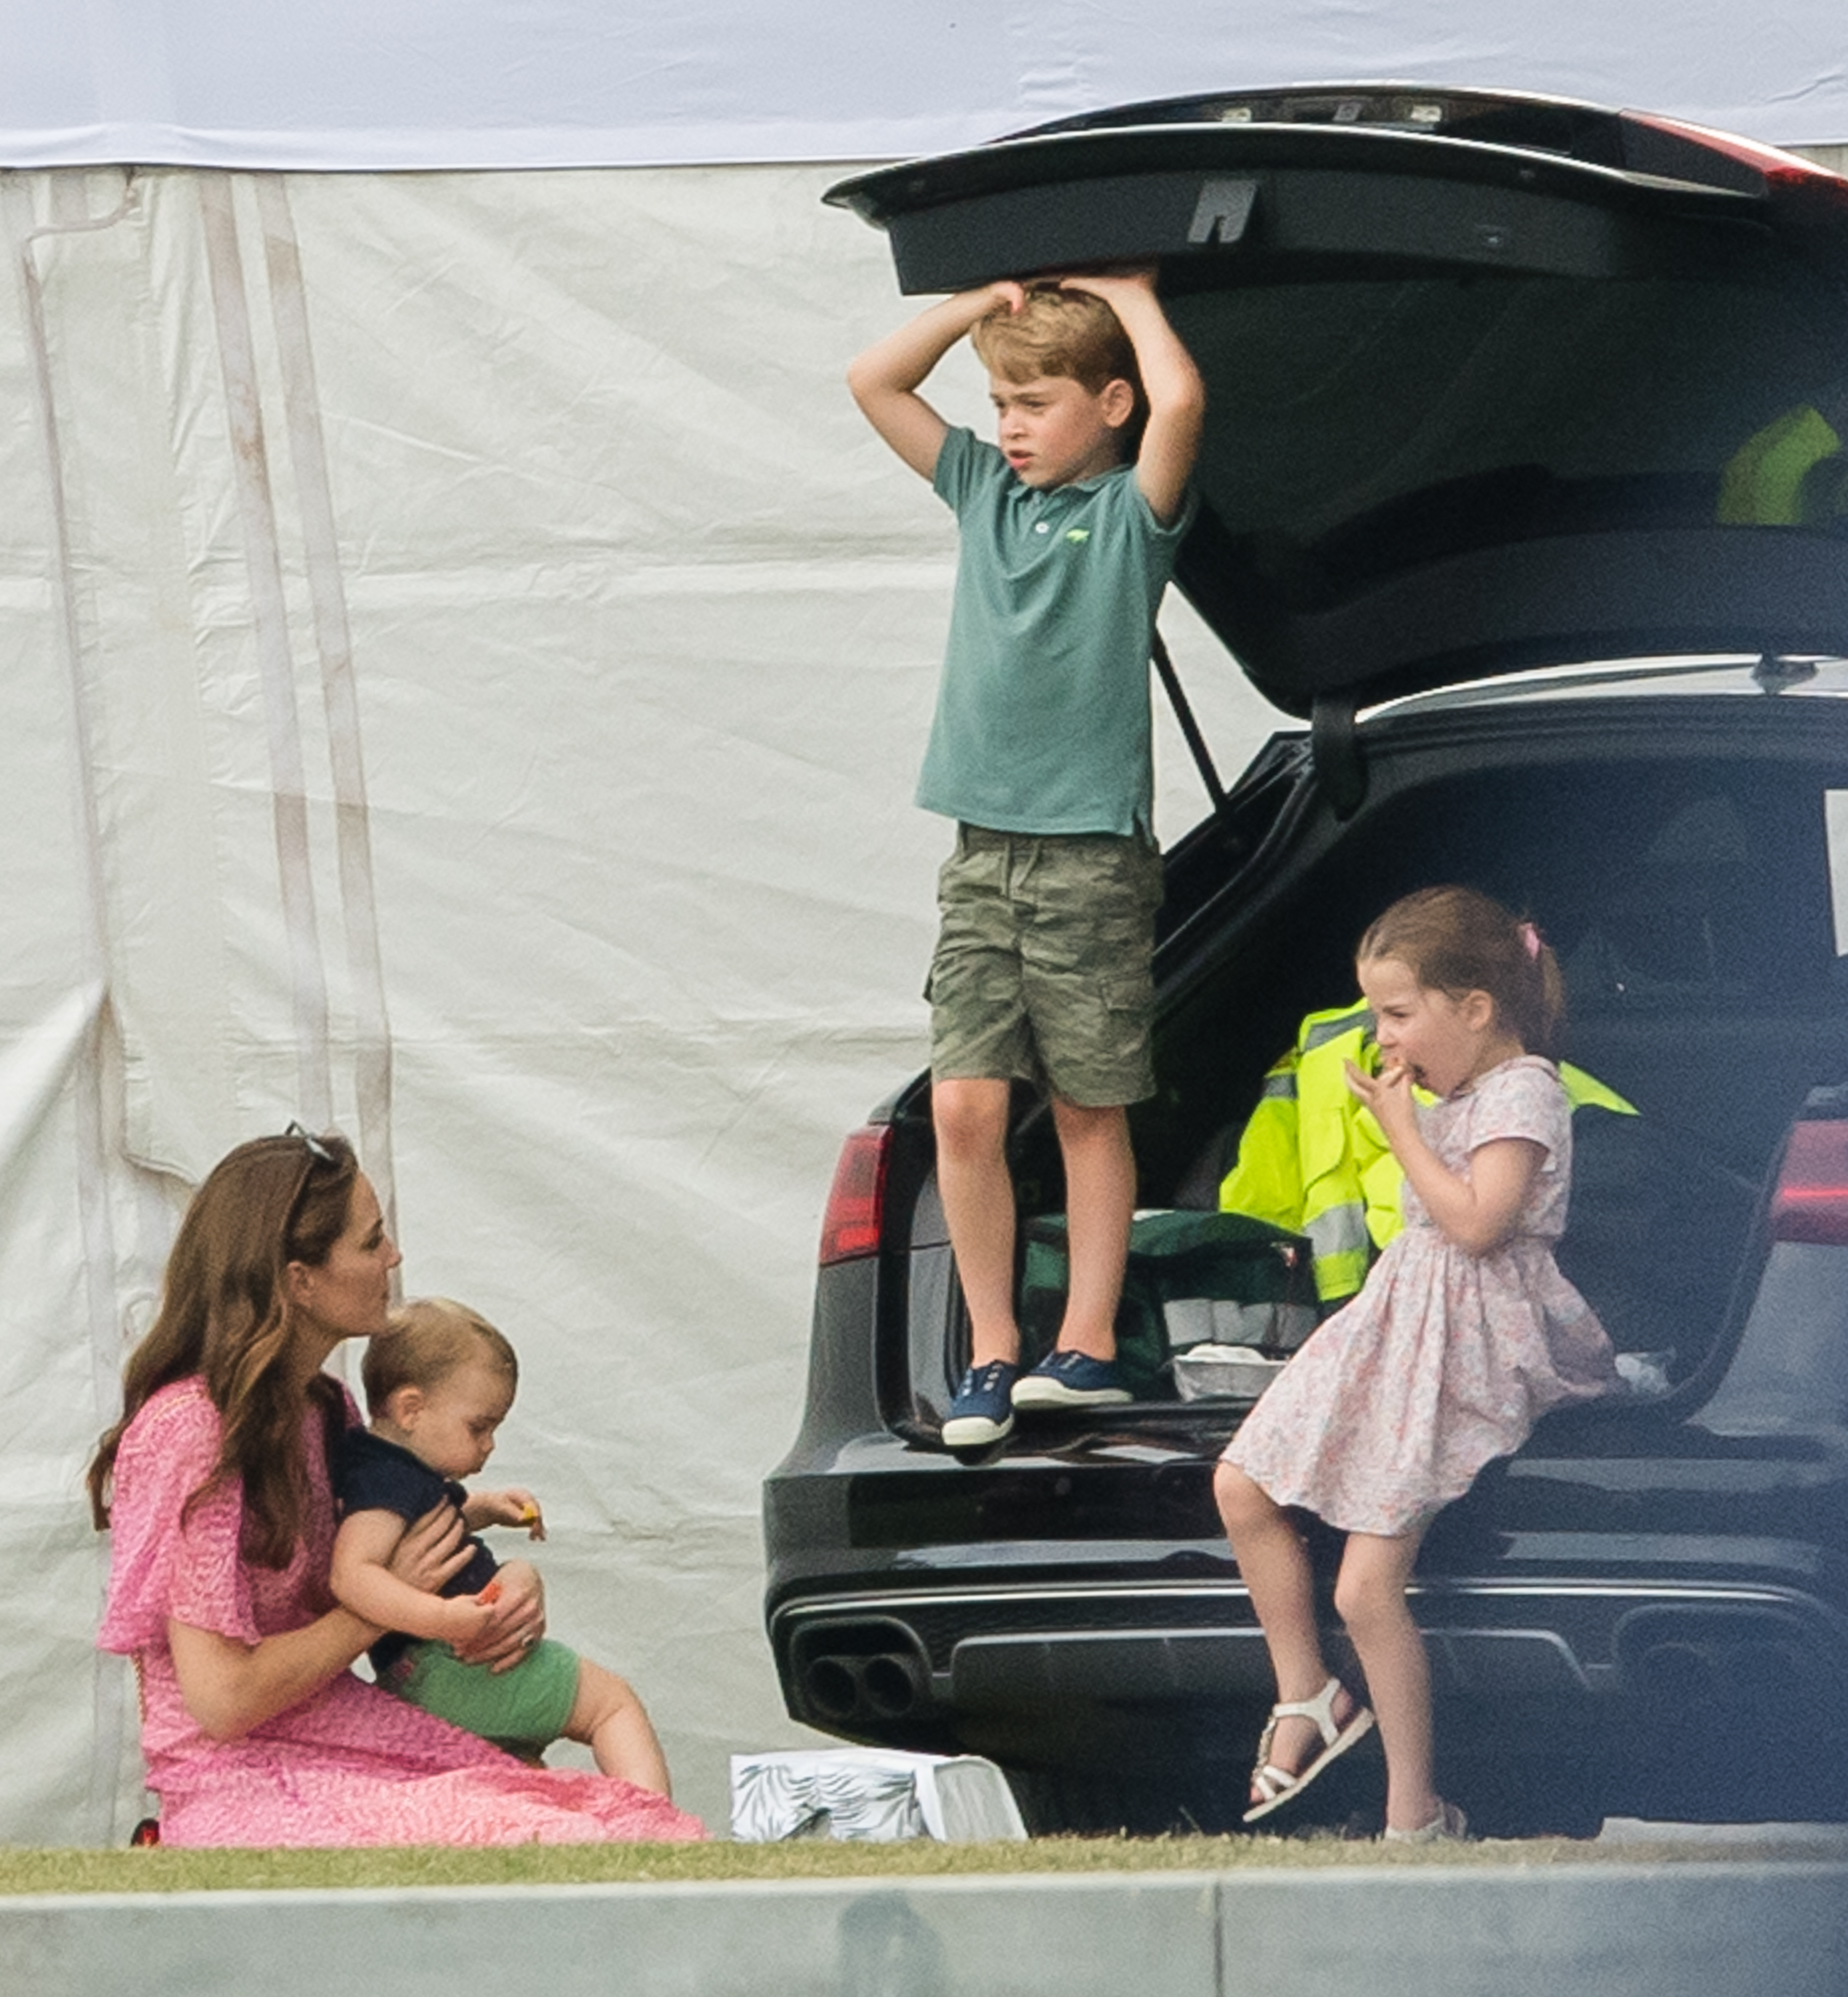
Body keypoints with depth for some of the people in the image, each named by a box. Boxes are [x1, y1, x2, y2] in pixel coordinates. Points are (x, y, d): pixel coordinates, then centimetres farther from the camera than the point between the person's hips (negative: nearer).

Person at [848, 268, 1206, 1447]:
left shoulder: (1131, 511, -4)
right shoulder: (986, 492, 12)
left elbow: (1180, 400, -23)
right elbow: (874, 381, 15)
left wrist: (1127, 295, -7)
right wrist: (991, 300, 8)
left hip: (1094, 852, -5)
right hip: (984, 850, 5)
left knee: (1090, 1110, 3)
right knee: (965, 1106, -3)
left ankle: (1088, 1347, 9)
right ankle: (992, 1356, 3)